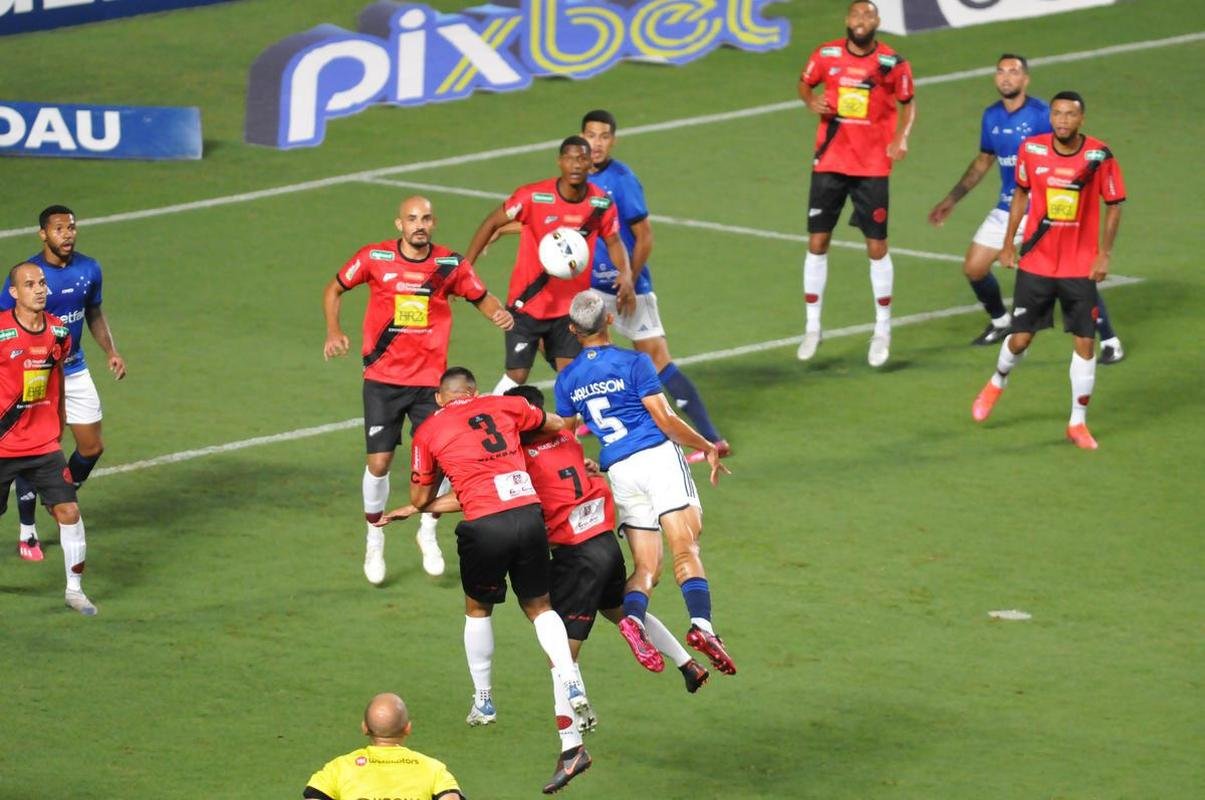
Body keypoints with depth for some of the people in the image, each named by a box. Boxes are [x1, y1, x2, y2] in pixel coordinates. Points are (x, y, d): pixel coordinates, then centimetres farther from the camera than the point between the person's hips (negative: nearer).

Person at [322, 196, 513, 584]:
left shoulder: (451, 264, -4)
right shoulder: (374, 258, -7)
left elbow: (482, 298, 9)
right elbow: (333, 289, 7)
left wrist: (500, 313, -13)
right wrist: (334, 331, -8)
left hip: (430, 379, 1)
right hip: (383, 378, -1)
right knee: (379, 462, -4)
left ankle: (428, 533, 22)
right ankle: (374, 541, 20)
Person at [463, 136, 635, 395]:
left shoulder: (602, 204, -6)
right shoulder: (533, 196, -16)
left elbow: (613, 241, 10)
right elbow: (492, 223, -5)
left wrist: (625, 275, -8)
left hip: (570, 306, 3)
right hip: (527, 303, -3)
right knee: (517, 375, -4)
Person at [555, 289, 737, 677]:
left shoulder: (566, 380, 10)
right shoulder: (634, 363, -3)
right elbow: (665, 420, -6)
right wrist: (708, 448, 6)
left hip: (619, 471, 4)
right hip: (658, 456, -4)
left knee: (645, 567, 4)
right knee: (685, 548, -11)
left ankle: (633, 617, -26)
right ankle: (701, 624, -30)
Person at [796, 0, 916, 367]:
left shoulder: (892, 63, -6)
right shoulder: (826, 55, -2)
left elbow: (909, 103, 6)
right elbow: (805, 83, 14)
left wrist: (902, 137, -11)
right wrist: (811, 100, -9)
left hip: (872, 167, -2)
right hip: (829, 162, 2)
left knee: (877, 247, 1)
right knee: (817, 243, 2)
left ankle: (883, 330, 17)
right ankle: (812, 328, 15)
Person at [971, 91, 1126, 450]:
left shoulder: (1099, 155, -12)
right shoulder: (1031, 150, -7)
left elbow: (1114, 205, -2)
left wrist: (1104, 254, -8)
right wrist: (1008, 244, 8)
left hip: (1081, 267, -1)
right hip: (1036, 262, 1)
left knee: (1085, 342, -2)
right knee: (1020, 338, 4)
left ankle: (1078, 422, 12)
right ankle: (997, 382, 38)